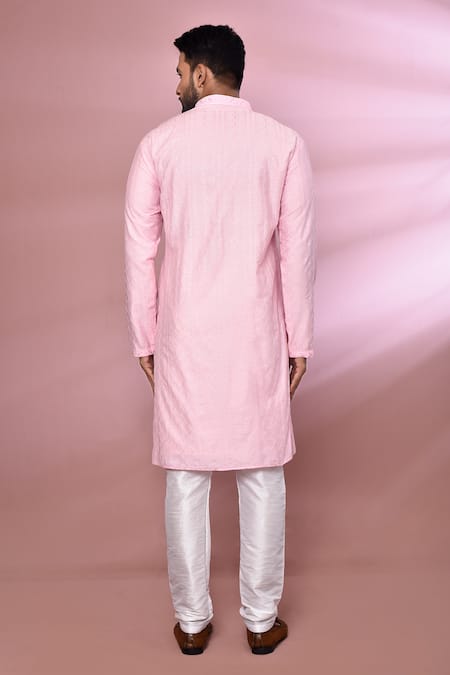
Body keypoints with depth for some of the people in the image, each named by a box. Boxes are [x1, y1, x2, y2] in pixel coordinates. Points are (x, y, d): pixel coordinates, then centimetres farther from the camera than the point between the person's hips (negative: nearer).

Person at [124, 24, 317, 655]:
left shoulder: (159, 143, -1)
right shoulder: (285, 142, -2)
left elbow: (140, 251, -1)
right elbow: (298, 252, -4)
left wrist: (144, 338, 8)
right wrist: (299, 340, 5)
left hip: (183, 339, 1)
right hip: (256, 337, 0)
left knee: (186, 479, 11)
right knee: (262, 478, 11)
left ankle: (193, 621, 24)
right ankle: (262, 620, 23)